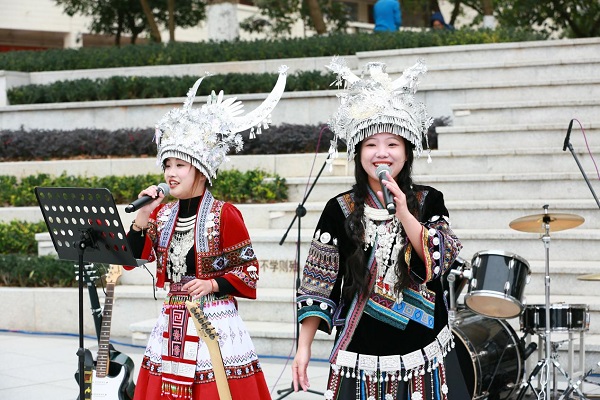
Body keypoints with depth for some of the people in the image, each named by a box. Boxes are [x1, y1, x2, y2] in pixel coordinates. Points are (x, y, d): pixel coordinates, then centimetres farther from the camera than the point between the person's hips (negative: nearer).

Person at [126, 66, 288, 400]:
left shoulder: (224, 214, -8)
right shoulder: (162, 214, 8)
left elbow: (249, 271, -5)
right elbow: (132, 259, 1)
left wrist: (213, 284, -18)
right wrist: (143, 216, -8)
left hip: (215, 323, -5)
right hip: (173, 323, 6)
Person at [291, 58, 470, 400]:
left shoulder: (428, 201, 2)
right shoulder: (340, 209, -1)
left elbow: (440, 260, -10)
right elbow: (319, 284, 1)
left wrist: (403, 213, -19)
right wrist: (304, 348, -2)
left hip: (424, 353, 1)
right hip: (361, 357, 0)